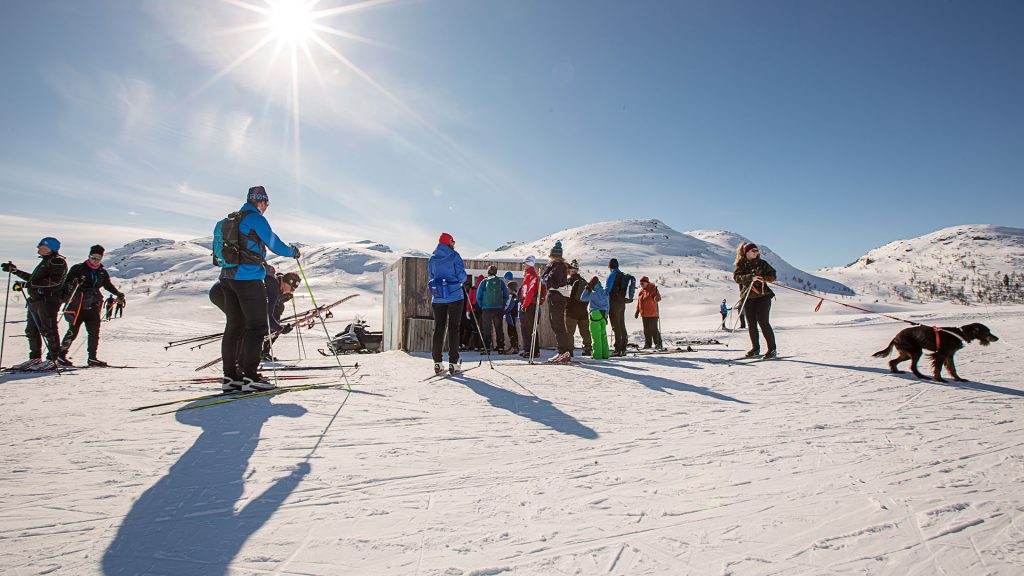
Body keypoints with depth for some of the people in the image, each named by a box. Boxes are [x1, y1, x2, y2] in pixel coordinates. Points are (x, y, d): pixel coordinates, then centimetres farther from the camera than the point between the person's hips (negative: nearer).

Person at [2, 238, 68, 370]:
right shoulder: (45, 261, 25)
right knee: (31, 330, 13)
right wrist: (14, 271, 35)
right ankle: (35, 358, 20)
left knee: (48, 331, -10)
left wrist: (33, 283, -22)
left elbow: (55, 280, -21)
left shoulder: (57, 261, -7)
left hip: (48, 300, -10)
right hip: (36, 300, 11)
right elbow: (32, 278, 34)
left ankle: (52, 360, -8)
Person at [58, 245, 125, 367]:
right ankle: (61, 355, 11)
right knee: (73, 331, -4)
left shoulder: (103, 273, 13)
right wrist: (72, 284, -23)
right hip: (77, 306, -4)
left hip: (93, 306, 4)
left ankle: (92, 358, 7)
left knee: (94, 332, 1)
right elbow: (66, 283, -2)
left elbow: (108, 285, 27)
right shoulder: (78, 268, -1)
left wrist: (118, 294, 17)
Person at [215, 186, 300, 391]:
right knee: (257, 326, -5)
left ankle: (230, 376, 14)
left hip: (228, 278, 9)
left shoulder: (230, 220, 18)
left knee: (234, 327, 11)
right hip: (248, 279, -9)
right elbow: (273, 242, -6)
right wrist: (292, 251, 14)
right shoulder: (255, 219, -8)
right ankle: (250, 376, -9)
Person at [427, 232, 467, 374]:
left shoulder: (432, 259, 7)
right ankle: (453, 363, 0)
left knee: (438, 328, 9)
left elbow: (431, 277, 10)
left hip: (437, 298, 4)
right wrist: (460, 280, 13)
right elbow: (462, 276, -9)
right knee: (453, 328, 1)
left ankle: (437, 362, 10)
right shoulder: (454, 256, -6)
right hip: (455, 296, -4)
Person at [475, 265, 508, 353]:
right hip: (499, 309, 2)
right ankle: (500, 346, 10)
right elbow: (506, 296, 4)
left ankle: (487, 346, 2)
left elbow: (478, 296, -2)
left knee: (486, 329, 5)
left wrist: (482, 306, 8)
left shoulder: (483, 282, -1)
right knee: (499, 328, 11)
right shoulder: (501, 282, 4)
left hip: (486, 309, -2)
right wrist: (502, 305, 13)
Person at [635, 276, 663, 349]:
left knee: (653, 329, -6)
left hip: (652, 314, -7)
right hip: (644, 314, 7)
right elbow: (639, 302, 18)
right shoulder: (641, 291, 12)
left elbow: (658, 298, -16)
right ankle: (647, 344, 20)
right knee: (646, 329, 11)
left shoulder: (652, 289, -9)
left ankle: (658, 344, 1)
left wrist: (657, 297, -40)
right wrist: (637, 311, 18)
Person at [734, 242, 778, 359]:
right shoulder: (740, 265, 5)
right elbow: (737, 277, -12)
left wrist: (764, 277, -16)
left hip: (763, 295, -2)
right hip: (747, 297, 2)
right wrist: (751, 277, -27)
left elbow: (773, 276, 5)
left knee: (763, 322, -12)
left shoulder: (762, 263, 6)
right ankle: (755, 348, 19)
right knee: (751, 324, 5)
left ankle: (772, 349, -6)